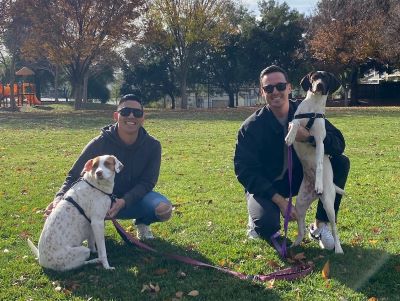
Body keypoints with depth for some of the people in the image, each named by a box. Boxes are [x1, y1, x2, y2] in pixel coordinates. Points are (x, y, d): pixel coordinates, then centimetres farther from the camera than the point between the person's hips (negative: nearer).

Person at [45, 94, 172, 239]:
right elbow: (74, 176, -12)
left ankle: (142, 223, 7)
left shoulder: (152, 146, -14)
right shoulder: (99, 144, -18)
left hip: (135, 198, 1)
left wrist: (124, 201, -30)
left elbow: (147, 182, -12)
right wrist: (60, 197, -32)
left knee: (164, 209, -31)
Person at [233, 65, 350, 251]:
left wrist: (309, 137, -37)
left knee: (341, 163, -15)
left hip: (299, 178, 4)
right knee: (267, 224, -35)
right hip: (264, 185, -4)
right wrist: (279, 200, -28)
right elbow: (245, 171, -20)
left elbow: (338, 145, -16)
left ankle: (320, 226, -4)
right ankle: (260, 222, 8)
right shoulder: (251, 127, -19)